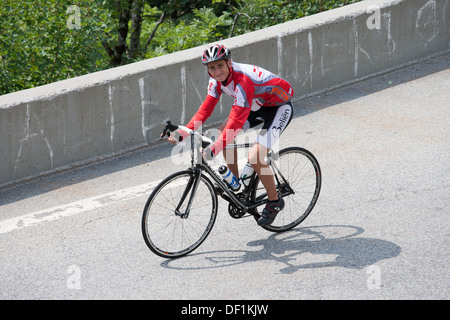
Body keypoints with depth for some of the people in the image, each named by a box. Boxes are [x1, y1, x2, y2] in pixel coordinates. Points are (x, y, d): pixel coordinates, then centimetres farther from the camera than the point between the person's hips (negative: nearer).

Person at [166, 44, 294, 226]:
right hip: (258, 105, 9)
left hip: (279, 107, -8)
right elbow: (205, 110, -6)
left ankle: (275, 201, 1)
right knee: (223, 134, -8)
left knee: (254, 158, -20)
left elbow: (236, 120, -41)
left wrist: (214, 149, -48)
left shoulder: (243, 80, -35)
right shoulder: (218, 80, -10)